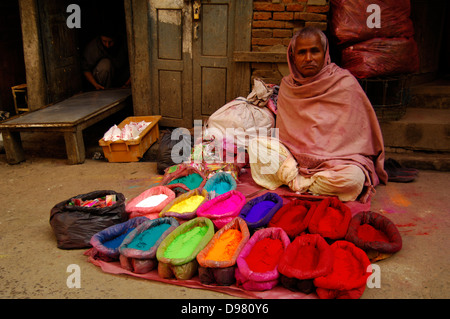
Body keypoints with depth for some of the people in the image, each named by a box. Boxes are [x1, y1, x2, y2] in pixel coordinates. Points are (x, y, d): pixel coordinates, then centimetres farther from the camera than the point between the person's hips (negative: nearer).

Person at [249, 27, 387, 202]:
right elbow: (283, 133, 9)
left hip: (337, 157, -2)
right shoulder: (287, 85, 4)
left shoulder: (345, 83, -8)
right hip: (294, 155, 3)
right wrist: (289, 163, -12)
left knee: (353, 178, -35)